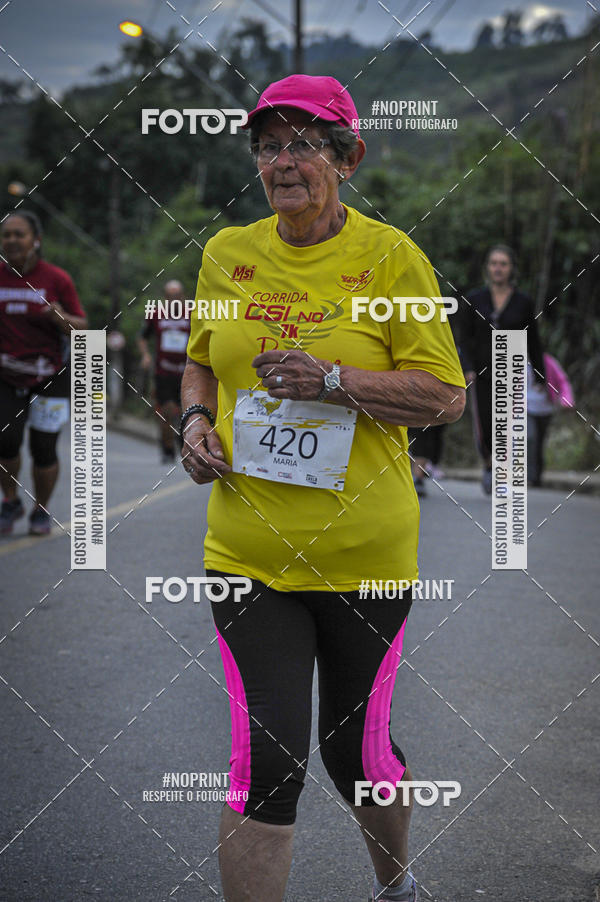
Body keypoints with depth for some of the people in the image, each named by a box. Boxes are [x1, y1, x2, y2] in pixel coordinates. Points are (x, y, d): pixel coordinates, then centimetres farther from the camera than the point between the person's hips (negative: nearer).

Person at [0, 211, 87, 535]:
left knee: (43, 449, -2)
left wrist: (61, 318, -23)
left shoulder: (57, 279, -7)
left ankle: (41, 511, 22)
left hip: (50, 377, -1)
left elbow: (80, 328, -3)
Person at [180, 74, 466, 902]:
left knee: (358, 749, 11)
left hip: (365, 548, -2)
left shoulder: (391, 257, -5)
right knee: (265, 756, -6)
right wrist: (196, 420, 1)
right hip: (248, 548, 2)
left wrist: (334, 381, -20)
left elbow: (445, 395, -8)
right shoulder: (226, 253, 6)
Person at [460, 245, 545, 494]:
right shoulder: (474, 300, 4)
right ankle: (489, 466, 32)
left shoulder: (523, 302, 2)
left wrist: (541, 380, 6)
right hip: (481, 374, 1)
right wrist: (468, 369, -13)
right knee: (484, 432, 0)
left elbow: (533, 344, 7)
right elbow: (465, 339, 2)